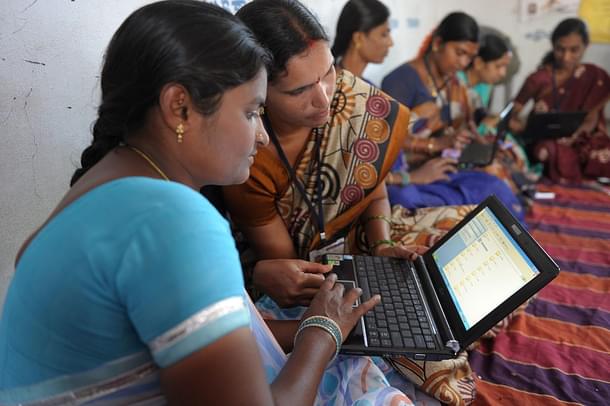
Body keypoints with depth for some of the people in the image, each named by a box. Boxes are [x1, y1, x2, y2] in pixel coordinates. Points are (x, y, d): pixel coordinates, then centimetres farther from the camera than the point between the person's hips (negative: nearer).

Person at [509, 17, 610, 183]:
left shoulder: (596, 77, 3)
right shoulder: (538, 79, -1)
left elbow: (591, 119, -4)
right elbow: (513, 112, 1)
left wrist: (574, 136, -26)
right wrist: (515, 122, -25)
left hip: (582, 138, 2)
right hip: (548, 139, -1)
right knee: (562, 158, -36)